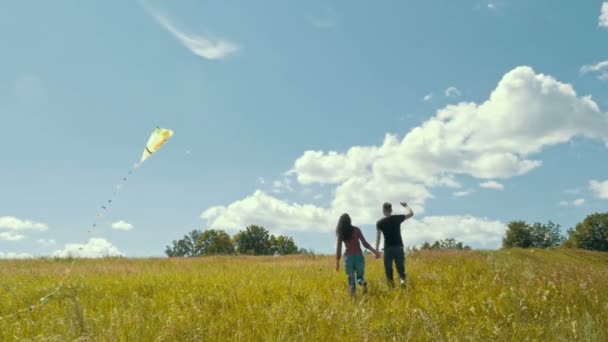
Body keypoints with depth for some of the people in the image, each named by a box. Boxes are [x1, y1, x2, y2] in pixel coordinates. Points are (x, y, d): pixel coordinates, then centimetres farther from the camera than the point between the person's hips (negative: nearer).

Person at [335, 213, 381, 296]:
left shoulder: (341, 233, 1)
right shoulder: (356, 230, -2)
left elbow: (338, 248, 1)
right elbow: (365, 243, -4)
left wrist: (337, 262, 6)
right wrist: (374, 251, 2)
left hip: (348, 257, 0)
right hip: (359, 256, 0)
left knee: (351, 279, 9)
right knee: (359, 276, 12)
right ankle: (363, 283, -23)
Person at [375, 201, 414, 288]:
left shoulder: (380, 222, 0)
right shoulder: (397, 218, 2)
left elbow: (378, 236, -6)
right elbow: (411, 213, 13)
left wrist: (376, 250, -5)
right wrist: (406, 206, 30)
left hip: (388, 248, -1)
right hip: (399, 247, 1)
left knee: (388, 269, 8)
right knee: (400, 268, 8)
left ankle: (392, 286, 1)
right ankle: (402, 279, -20)